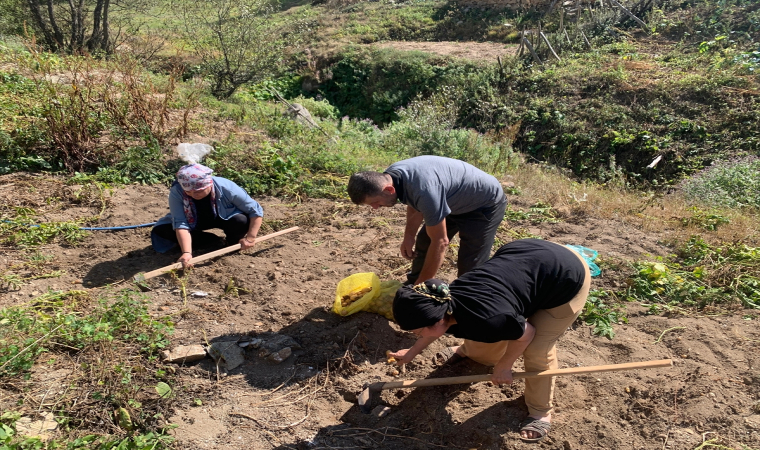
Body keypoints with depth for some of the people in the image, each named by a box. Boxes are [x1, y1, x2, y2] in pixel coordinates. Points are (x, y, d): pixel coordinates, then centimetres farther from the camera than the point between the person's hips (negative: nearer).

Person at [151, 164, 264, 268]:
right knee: (159, 230, -21)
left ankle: (233, 244, 0)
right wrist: (186, 253, -47)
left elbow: (256, 210, -26)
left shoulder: (226, 188, -35)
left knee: (242, 220, -34)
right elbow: (181, 224, -35)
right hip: (194, 222, 2)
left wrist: (250, 238, -30)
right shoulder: (176, 192, -33)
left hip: (223, 218, -1)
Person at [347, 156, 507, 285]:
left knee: (469, 266, -11)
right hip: (455, 201, 9)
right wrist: (409, 236, -1)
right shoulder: (390, 176, -15)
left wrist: (421, 284, -24)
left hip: (486, 204, -8)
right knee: (424, 242, 14)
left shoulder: (424, 191, -42)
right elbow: (414, 206, 7)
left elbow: (440, 242, -32)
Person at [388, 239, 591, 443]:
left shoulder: (486, 321, -37)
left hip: (567, 278, -7)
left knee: (537, 351, -3)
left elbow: (527, 334, -17)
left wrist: (503, 366, -3)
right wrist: (413, 351, 24)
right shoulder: (446, 303, -12)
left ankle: (540, 411, 22)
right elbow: (436, 326, 12)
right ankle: (469, 352, 48)